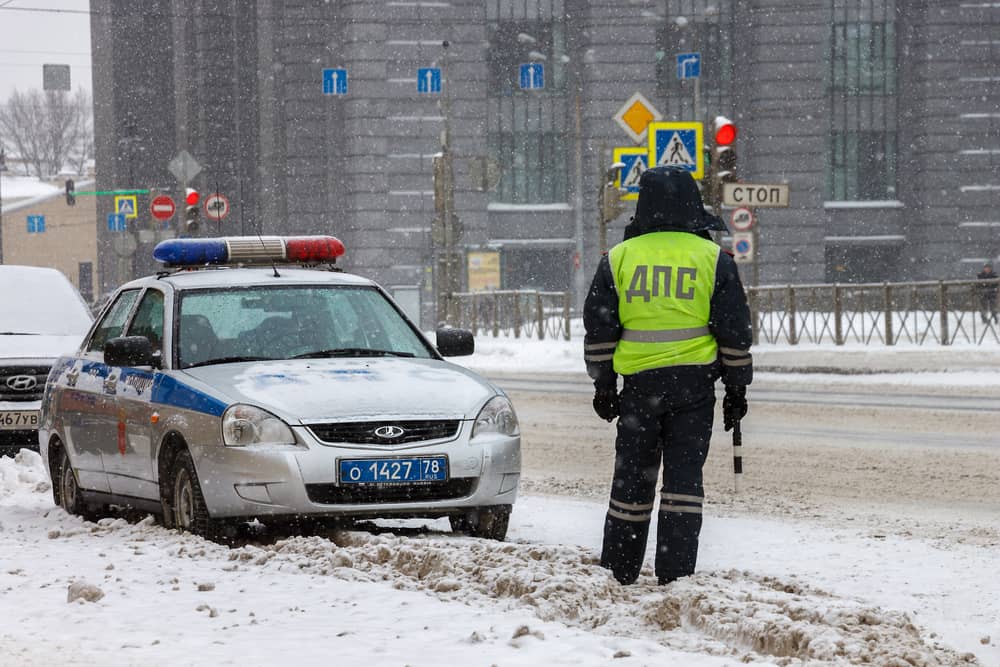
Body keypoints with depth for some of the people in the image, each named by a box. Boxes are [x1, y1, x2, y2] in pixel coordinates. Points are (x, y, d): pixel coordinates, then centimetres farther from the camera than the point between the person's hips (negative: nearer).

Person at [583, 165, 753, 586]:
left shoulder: (618, 258, 5)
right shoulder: (712, 258, 2)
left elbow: (599, 330, 7)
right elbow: (734, 330, 4)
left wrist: (603, 384, 15)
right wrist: (737, 388, 11)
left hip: (638, 381, 1)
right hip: (694, 382, -1)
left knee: (632, 476, 10)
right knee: (684, 474, 1)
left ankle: (618, 571, 15)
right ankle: (675, 573, -4)